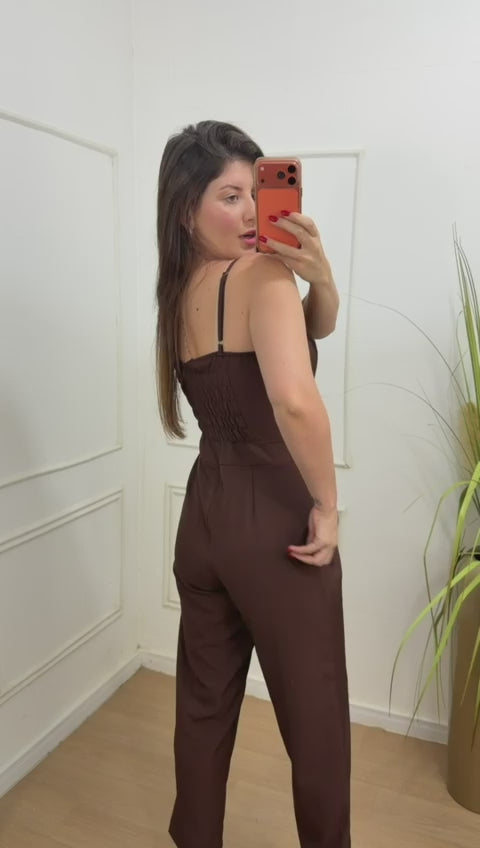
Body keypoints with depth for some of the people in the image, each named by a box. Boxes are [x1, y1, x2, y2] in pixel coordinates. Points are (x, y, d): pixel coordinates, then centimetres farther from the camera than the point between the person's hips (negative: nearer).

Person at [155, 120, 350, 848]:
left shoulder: (179, 290, 9)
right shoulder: (261, 274, -15)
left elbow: (314, 327, 8)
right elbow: (295, 398, -31)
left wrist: (320, 276, -12)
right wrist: (327, 506, -18)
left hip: (203, 518, 8)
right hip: (272, 522, -7)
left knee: (204, 705, 22)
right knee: (315, 724, 14)